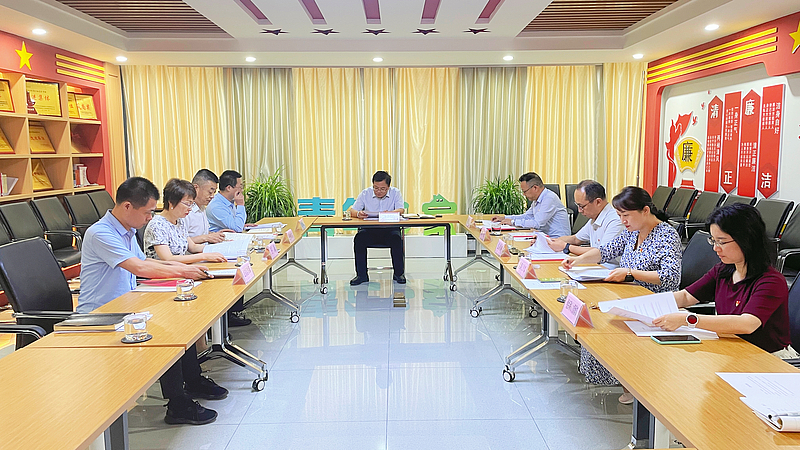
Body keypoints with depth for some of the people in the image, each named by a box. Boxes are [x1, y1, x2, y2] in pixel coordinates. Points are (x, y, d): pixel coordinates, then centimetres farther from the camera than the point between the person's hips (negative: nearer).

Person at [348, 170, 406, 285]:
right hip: (369, 229, 1)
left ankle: (399, 273, -15)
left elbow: (400, 210, -11)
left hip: (390, 228, -1)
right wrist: (358, 214, -25)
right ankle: (361, 275, -17)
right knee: (359, 238, -29)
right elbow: (352, 211, 1)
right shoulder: (365, 193, 5)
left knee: (397, 239, -32)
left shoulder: (395, 193, 3)